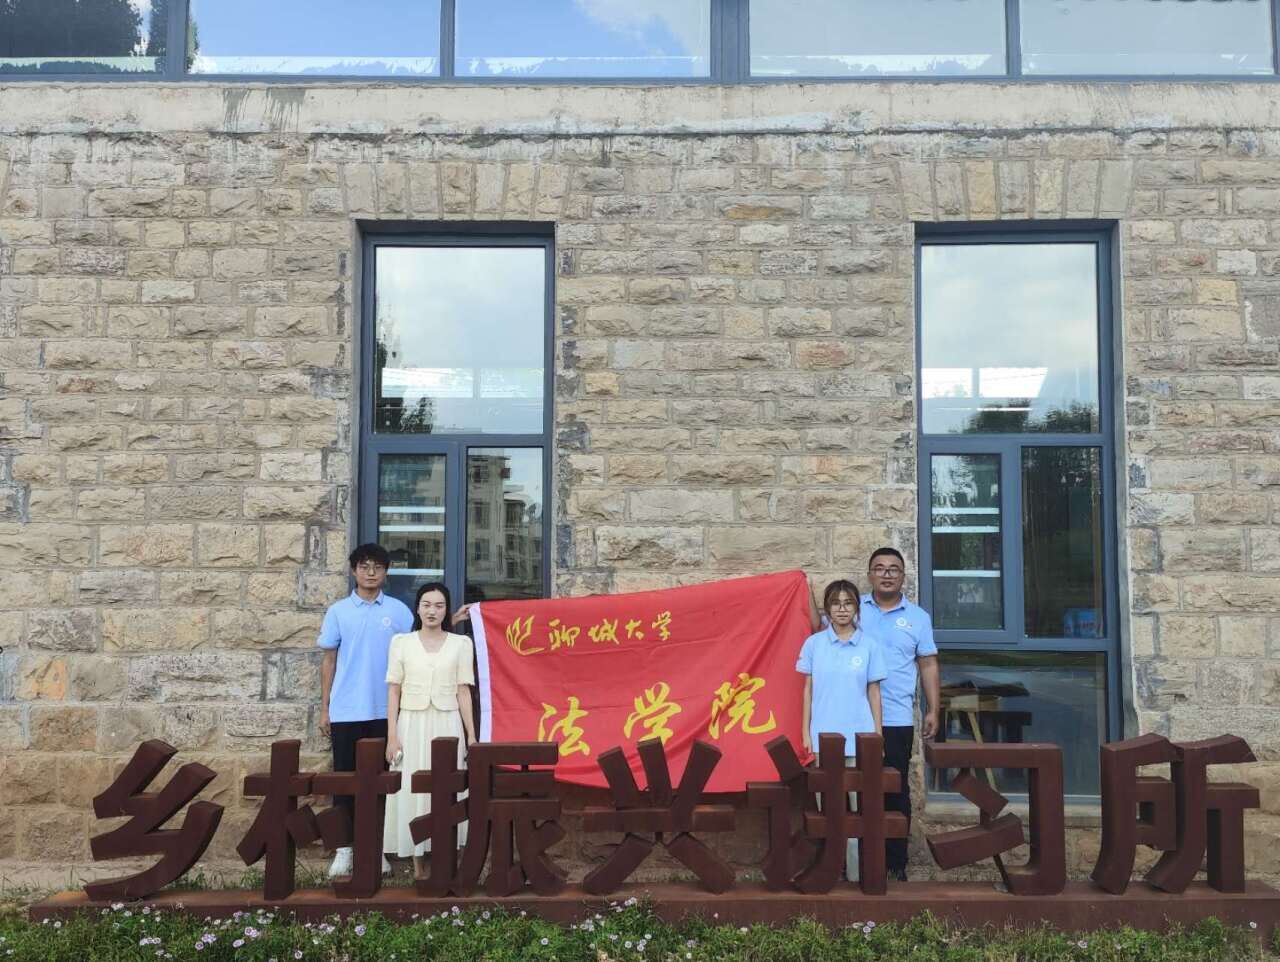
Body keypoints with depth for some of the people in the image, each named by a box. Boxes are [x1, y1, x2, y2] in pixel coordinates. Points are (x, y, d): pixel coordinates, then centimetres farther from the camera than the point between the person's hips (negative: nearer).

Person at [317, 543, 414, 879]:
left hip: (385, 710, 0)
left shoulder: (398, 611, 2)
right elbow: (329, 659, 5)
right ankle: (344, 846, 14)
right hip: (346, 710, 0)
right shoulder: (338, 611, 3)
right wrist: (324, 707, 3)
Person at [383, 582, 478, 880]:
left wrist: (471, 734, 0)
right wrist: (392, 736, -4)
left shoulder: (460, 643, 5)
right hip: (412, 724, 0)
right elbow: (393, 692, 3)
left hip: (447, 725, 0)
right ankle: (419, 866, 10)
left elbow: (463, 691, 4)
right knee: (412, 791, 0)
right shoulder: (402, 642, 4)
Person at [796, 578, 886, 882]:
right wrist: (805, 732, 2)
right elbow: (808, 690, 6)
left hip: (859, 738, 0)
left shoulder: (869, 645, 1)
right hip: (824, 736, 0)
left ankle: (857, 873, 9)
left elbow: (874, 693, 5)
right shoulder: (814, 643, 2)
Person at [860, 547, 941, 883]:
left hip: (897, 720, 0)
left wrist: (934, 710, 2)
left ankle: (896, 862, 18)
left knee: (896, 792, 7)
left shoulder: (918, 617, 7)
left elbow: (928, 665, 8)